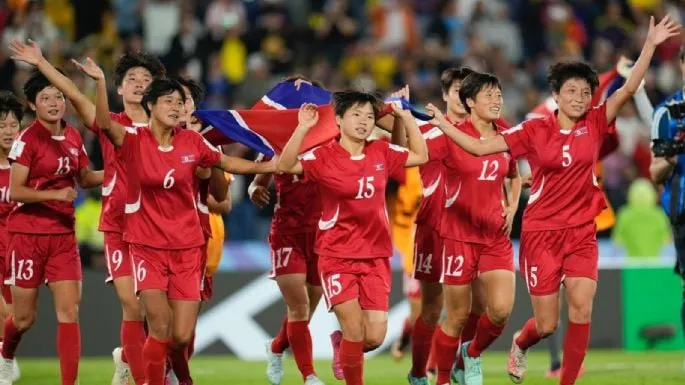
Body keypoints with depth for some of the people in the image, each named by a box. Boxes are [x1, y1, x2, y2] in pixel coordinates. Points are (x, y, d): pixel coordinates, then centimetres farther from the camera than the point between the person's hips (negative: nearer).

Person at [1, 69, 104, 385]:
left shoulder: (73, 137, 5)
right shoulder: (28, 139, -12)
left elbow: (85, 178, 18)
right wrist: (56, 194, -25)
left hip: (63, 234, 4)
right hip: (28, 234, -4)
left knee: (69, 313, -6)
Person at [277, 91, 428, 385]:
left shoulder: (381, 153, 5)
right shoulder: (325, 156, -8)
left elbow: (420, 156, 14)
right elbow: (285, 166, -21)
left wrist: (407, 117, 5)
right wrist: (302, 129, -32)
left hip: (376, 255, 4)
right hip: (337, 256, -4)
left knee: (375, 336, -2)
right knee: (355, 329, -12)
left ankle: (341, 344, 32)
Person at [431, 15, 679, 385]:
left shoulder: (594, 125, 0)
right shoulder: (534, 131, -4)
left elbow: (628, 89, -9)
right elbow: (480, 147, -2)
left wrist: (650, 45, -18)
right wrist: (442, 124, -8)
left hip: (581, 233, 2)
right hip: (541, 233, -2)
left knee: (582, 313, -12)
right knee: (547, 324, 2)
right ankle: (520, 344, 39)